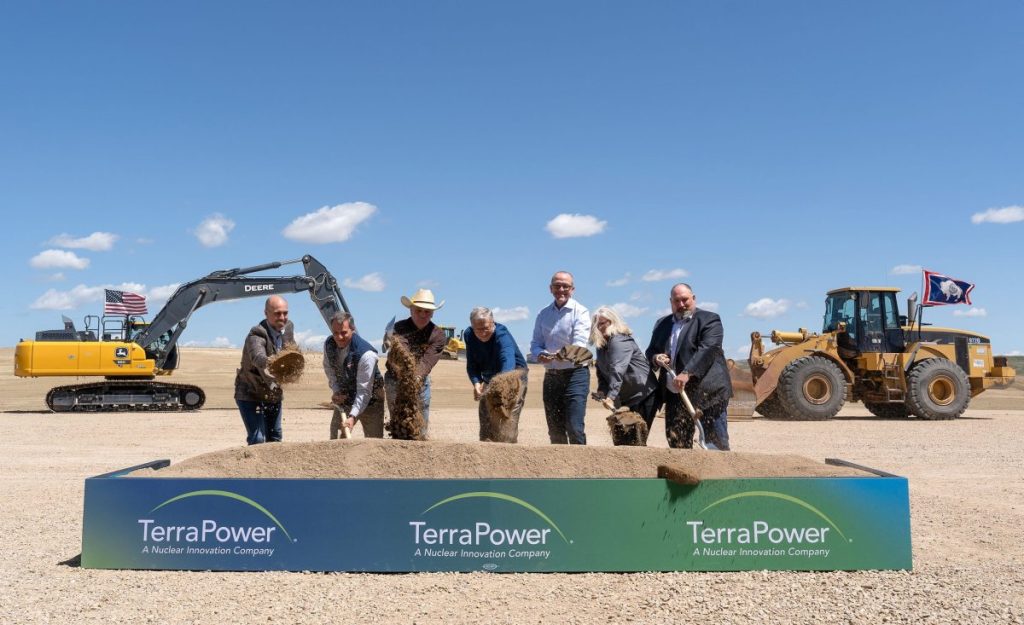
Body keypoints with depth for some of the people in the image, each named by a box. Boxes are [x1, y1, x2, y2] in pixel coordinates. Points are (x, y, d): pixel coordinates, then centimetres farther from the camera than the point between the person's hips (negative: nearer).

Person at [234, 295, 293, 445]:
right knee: (257, 440, -15)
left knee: (275, 438, 17)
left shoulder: (288, 328, -5)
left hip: (274, 394, 7)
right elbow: (258, 357, -51)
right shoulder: (256, 336, -27)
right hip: (250, 395, -7)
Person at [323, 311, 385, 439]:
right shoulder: (328, 344, -11)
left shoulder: (367, 354, -30)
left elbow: (364, 391, -30)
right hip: (344, 398, 5)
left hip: (368, 401, -5)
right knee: (335, 438, 8)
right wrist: (336, 391, -7)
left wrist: (353, 417, -37)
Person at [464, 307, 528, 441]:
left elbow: (508, 361, -49)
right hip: (489, 378, 6)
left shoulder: (502, 335, -31)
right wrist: (476, 383, -28)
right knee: (485, 424, 8)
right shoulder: (469, 335, -13)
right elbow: (472, 365, -8)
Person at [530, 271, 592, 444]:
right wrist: (540, 355, -16)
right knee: (555, 430, 11)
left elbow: (580, 342, -19)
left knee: (574, 427, -13)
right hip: (551, 376, 5)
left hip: (575, 373, -5)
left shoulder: (580, 311, -4)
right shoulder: (543, 314, 11)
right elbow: (535, 343, 7)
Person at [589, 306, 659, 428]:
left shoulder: (620, 341, -19)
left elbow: (618, 370, -31)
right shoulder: (602, 345, 9)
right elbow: (602, 371, 11)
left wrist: (611, 396, -40)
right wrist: (602, 390, -7)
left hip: (643, 394, -9)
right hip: (626, 398, 9)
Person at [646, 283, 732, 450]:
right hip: (675, 394, 6)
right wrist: (656, 358, -2)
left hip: (707, 390, -6)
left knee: (717, 443, -4)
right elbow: (650, 350, 22)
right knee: (676, 442, 6)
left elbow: (707, 350, -16)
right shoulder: (662, 323, 18)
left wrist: (687, 373, -29)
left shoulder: (709, 320, -2)